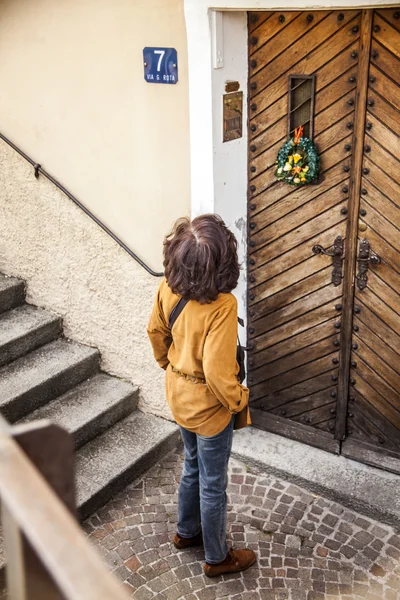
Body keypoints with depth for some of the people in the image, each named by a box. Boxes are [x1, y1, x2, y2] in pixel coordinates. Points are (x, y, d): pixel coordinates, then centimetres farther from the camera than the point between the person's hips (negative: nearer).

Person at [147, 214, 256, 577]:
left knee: (193, 466, 29)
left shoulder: (169, 288, -12)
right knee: (213, 484, 14)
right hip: (209, 404, -7)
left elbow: (156, 332, 4)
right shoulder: (222, 306, -33)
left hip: (179, 395, 7)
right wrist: (239, 400, -11)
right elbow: (217, 373, -30)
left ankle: (186, 531, 49)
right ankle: (218, 558, 35)